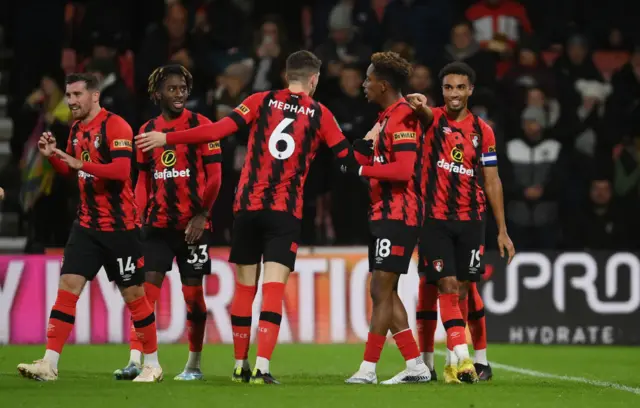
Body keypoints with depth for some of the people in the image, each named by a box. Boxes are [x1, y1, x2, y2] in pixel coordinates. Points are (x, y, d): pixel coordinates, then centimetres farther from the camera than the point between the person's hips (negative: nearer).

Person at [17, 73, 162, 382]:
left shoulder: (115, 126, -14)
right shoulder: (76, 129, 10)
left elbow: (121, 170, -26)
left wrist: (81, 163, -31)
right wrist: (53, 156, 5)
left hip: (119, 226, -7)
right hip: (87, 224, 7)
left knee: (133, 294, 3)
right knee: (67, 287, -4)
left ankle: (152, 365, 17)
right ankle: (49, 364, -7)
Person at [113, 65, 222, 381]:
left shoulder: (201, 126, -3)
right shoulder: (147, 130, 10)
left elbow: (214, 176, -5)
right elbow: (143, 179, 15)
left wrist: (201, 215, -14)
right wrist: (140, 215, 3)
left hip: (192, 224, -3)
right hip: (157, 223, 3)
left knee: (192, 292, 2)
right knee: (147, 287, -5)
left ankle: (194, 364, 12)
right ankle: (136, 360, -7)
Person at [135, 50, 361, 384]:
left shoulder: (262, 101, 4)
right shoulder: (320, 115, 3)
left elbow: (218, 130, -5)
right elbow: (349, 162, 4)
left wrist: (166, 138, 0)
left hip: (248, 206, 2)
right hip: (286, 212, -2)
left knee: (244, 287, 12)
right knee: (273, 289, -6)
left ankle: (240, 366, 19)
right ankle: (262, 367, -19)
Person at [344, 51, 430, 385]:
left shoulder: (403, 118, -14)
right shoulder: (386, 118, 18)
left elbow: (403, 170, -23)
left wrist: (364, 169, -16)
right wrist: (363, 152, -1)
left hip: (398, 216, -10)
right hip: (383, 215, 10)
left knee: (382, 292, -9)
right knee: (385, 294, 10)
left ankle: (368, 369, -9)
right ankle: (415, 366, 13)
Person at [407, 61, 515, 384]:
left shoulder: (483, 131, 6)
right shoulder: (434, 119, 1)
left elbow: (492, 182, 9)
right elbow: (424, 112, -25)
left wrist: (502, 230, 6)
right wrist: (418, 104, -50)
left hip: (471, 221, 2)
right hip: (435, 220, -2)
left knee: (461, 289, 6)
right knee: (446, 285, -11)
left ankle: (452, 361, 15)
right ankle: (462, 358, -17)